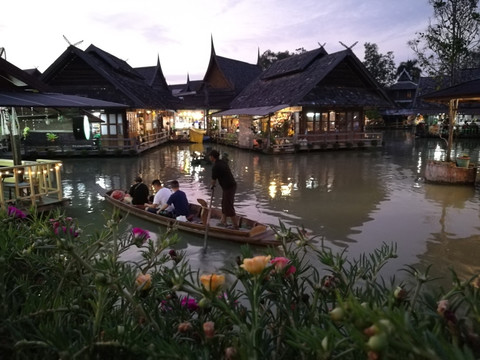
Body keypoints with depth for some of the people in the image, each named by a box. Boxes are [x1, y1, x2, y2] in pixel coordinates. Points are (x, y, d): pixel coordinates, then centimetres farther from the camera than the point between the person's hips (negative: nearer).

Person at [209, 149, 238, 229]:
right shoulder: (223, 162, 8)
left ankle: (235, 226, 11)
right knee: (224, 204, 20)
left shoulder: (215, 167, -17)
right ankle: (223, 222, 32)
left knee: (229, 207, 2)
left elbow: (213, 180, -7)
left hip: (228, 188, -9)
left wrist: (212, 186, 17)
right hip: (232, 185, 9)